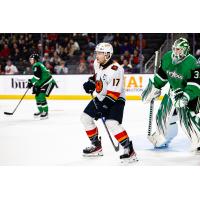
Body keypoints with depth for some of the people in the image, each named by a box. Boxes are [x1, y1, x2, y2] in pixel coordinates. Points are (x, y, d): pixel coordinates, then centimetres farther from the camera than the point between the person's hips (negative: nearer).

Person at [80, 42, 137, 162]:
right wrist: (91, 82, 9)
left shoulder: (115, 70, -27)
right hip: (101, 98, 9)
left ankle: (130, 150, -20)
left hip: (116, 100, -9)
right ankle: (96, 146, 21)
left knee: (112, 123, -27)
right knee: (85, 117, 7)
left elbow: (114, 93, -29)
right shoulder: (98, 64, -1)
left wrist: (103, 107, -31)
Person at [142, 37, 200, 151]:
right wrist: (154, 88, 12)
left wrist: (186, 96, -40)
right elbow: (162, 74, 9)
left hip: (190, 92, -7)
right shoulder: (167, 58, -7)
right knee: (164, 114, 11)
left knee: (187, 117, -22)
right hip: (174, 91, 7)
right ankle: (161, 138, 34)